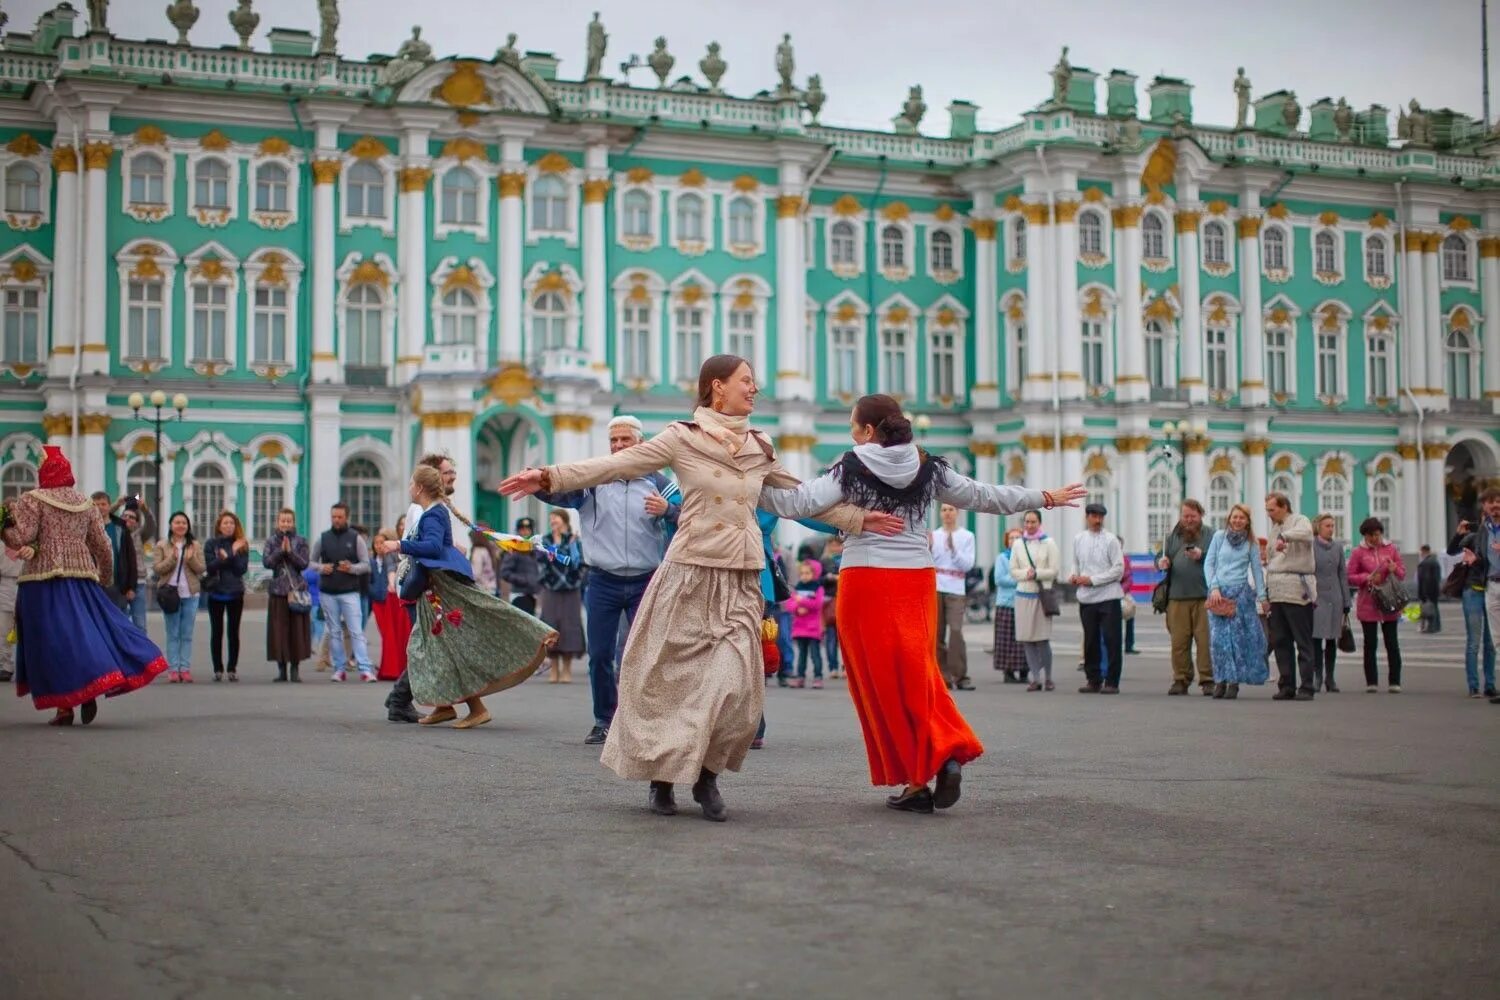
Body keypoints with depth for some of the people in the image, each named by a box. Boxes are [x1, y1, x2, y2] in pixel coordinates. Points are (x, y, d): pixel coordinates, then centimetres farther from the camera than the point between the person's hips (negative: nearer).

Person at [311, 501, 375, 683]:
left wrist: (352, 568, -19)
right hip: (327, 593, 3)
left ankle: (365, 669, -14)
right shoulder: (322, 538, 7)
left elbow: (366, 565, 0)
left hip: (350, 592, -3)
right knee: (334, 632, 7)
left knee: (357, 631, -9)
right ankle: (340, 669, 13)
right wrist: (321, 568, -9)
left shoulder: (355, 538, 1)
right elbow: (312, 561, 13)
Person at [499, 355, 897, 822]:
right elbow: (616, 465, -8)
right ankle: (661, 772, 21)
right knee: (671, 678, 3)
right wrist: (550, 478, -18)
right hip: (691, 574, -3)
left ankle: (706, 773, 11)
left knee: (734, 684, -8)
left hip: (740, 582, 3)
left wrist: (858, 519, 17)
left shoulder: (758, 448, 12)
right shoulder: (682, 438, -3)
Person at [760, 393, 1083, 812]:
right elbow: (983, 496, 14)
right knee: (917, 674, 14)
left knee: (881, 682, 3)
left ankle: (915, 781, 5)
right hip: (916, 580, 4)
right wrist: (1045, 498, 26)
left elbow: (799, 502, -11)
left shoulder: (851, 469, -4)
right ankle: (948, 753, -6)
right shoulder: (929, 468, 7)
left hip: (866, 582, -4)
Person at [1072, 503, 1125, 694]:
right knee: (1090, 641, 9)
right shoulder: (1078, 539, 8)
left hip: (1108, 597, -4)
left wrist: (1092, 579, -13)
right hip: (1086, 598, 4)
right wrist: (1074, 576, -2)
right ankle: (1093, 680, 17)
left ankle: (1112, 682, 1)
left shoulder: (1110, 540, -5)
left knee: (1111, 640, -4)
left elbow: (1118, 569, -8)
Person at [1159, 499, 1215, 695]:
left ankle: (1208, 680, 1)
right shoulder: (1172, 536, 17)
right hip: (1177, 597, 3)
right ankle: (1181, 679, 9)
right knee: (1179, 641, 2)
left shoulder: (1211, 535, 7)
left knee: (1205, 639, -5)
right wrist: (1161, 562, -3)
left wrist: (1202, 556, -17)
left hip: (1204, 597, -3)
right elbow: (1161, 558, 20)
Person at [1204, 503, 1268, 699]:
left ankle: (1234, 682, -1)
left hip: (1241, 593, 0)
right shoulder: (1219, 537, 5)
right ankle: (1221, 681, 3)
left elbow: (1257, 569, 9)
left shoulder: (1251, 543, 7)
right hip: (1218, 592, 0)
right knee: (1218, 637, -3)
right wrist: (1214, 588, -5)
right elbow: (1208, 564, 4)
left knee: (1238, 636, -4)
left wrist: (1261, 596, 4)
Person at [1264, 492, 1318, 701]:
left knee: (1303, 642, -5)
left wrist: (1285, 537, -40)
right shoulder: (1273, 530, 22)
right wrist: (1264, 556, 11)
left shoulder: (1299, 521, -2)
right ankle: (1286, 686, 13)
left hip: (1296, 591, -8)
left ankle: (1306, 687, -4)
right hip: (1276, 593, 8)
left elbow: (1306, 532, -28)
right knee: (1280, 642, 8)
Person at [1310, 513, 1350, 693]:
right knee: (1316, 637, -7)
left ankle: (1330, 678, 12)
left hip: (1334, 598, 4)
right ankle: (1317, 676, -3)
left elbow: (1343, 575, 11)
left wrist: (1346, 603, 10)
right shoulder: (1310, 547, -2)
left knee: (1332, 640, 6)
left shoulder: (1338, 548, 10)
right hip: (1316, 597, -4)